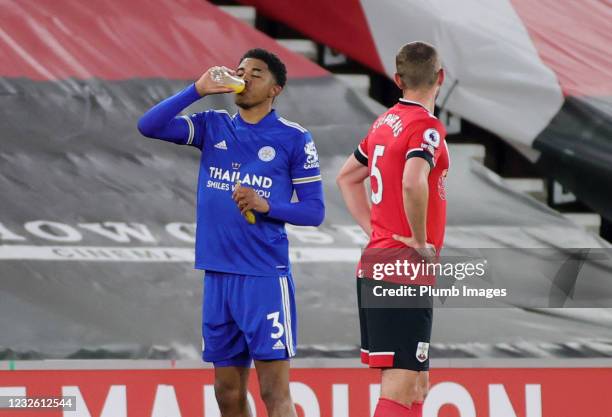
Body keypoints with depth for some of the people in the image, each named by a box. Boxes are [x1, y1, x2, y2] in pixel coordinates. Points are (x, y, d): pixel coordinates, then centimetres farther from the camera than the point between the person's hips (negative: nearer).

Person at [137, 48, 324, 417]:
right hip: (218, 275, 5)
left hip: (266, 277, -5)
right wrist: (199, 90, -7)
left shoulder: (294, 138, -1)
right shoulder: (213, 126, 11)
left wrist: (265, 206, -17)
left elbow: (314, 211, -1)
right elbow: (149, 126, 0)